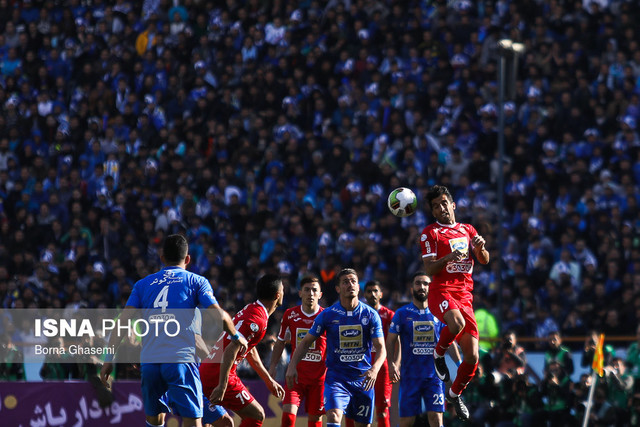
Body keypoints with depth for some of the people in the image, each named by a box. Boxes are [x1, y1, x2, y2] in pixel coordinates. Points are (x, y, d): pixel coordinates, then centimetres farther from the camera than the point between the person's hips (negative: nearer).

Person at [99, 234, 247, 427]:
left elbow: (123, 320, 5)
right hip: (181, 359, -3)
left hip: (149, 362, 3)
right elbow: (219, 315, -3)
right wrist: (237, 337, 15)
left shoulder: (143, 284, 16)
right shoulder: (196, 281, 8)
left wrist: (109, 357, 3)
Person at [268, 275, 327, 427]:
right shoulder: (291, 315, 1)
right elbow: (280, 342, 13)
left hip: (319, 377, -1)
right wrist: (273, 366, 5)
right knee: (288, 413, -15)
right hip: (296, 374, 1)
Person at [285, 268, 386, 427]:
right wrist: (292, 366, -7)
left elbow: (381, 348, -4)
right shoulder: (328, 315, -1)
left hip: (363, 379, 2)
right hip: (336, 377, -2)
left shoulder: (371, 315, -1)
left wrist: (374, 369, -23)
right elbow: (306, 342, 6)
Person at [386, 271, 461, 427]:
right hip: (410, 376, -1)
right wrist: (391, 364, -9)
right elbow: (391, 340, 5)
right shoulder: (402, 314, 5)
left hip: (434, 375, 1)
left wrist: (460, 364, 1)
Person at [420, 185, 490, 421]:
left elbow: (484, 260, 11)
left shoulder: (468, 230, 17)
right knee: (457, 323, -39)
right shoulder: (430, 232, 3)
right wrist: (449, 257, -22)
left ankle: (455, 393, 22)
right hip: (441, 292, -4)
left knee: (472, 357, -3)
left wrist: (480, 248, -11)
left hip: (464, 295, 4)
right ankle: (438, 353, -8)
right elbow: (429, 269, -5)